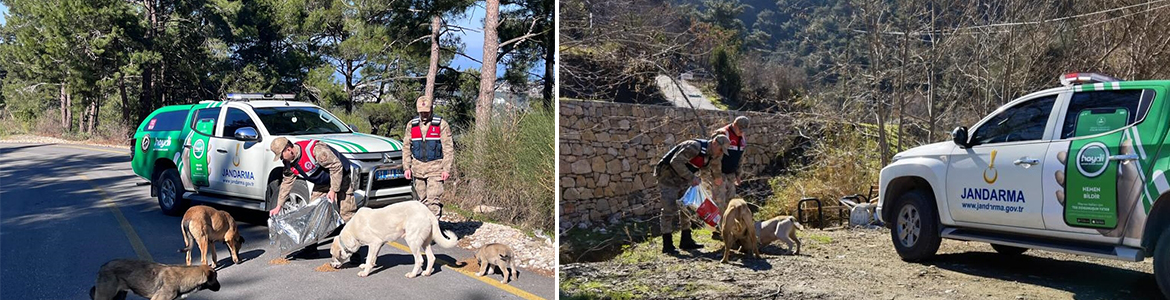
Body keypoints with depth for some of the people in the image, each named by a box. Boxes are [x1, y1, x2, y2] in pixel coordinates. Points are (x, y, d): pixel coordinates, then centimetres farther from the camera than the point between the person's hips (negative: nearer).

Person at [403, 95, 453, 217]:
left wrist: (446, 169, -10)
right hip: (417, 168, 4)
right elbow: (406, 148, 13)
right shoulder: (411, 125, 10)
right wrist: (406, 167, 3)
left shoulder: (441, 124, -1)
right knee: (420, 200, 8)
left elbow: (448, 148, -3)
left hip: (435, 167, -4)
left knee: (434, 200, -12)